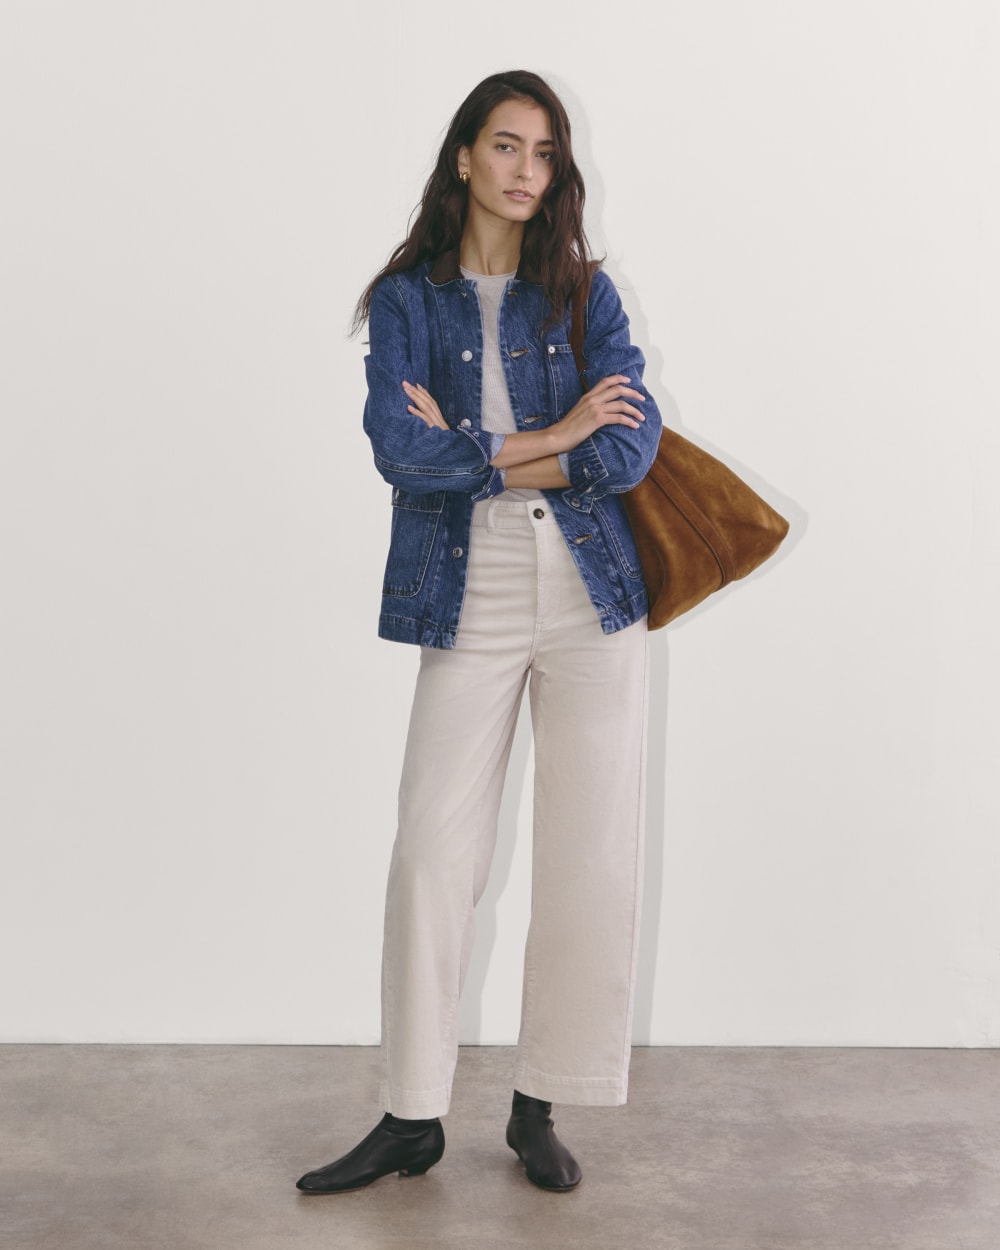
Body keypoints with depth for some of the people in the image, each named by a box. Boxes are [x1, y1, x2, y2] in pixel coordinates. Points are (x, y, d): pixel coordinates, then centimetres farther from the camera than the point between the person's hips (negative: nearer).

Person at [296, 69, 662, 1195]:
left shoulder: (584, 292, 9)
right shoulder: (408, 299, 6)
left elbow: (633, 446, -5)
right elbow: (399, 448, -10)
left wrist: (476, 457, -10)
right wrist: (550, 439, -9)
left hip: (591, 596, 2)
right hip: (470, 604, -1)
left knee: (591, 857, 1)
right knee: (432, 851, -3)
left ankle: (539, 1110, 16)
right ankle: (411, 1119, 11)